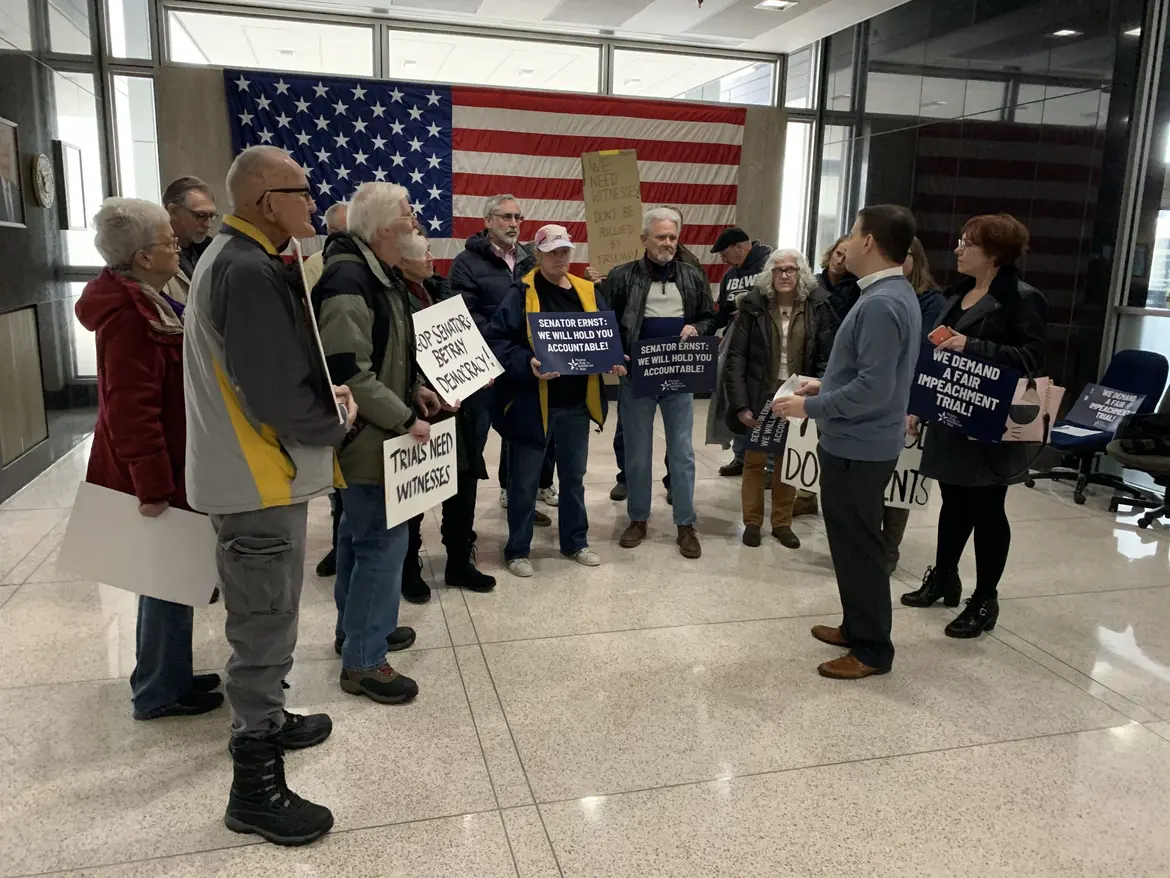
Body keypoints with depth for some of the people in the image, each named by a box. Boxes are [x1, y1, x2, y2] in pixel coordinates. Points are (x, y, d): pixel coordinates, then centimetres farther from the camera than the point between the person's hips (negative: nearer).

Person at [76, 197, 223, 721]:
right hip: (154, 474, -10)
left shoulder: (142, 300, 13)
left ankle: (168, 675, 32)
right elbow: (131, 409, -25)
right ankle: (160, 692, 16)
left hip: (163, 468, 10)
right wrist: (153, 485, -24)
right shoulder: (129, 315, -21)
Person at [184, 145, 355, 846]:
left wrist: (325, 392, 4)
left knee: (265, 621, 24)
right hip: (260, 478, -10)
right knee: (266, 628, 0)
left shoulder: (235, 258, 12)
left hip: (253, 470, 10)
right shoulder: (251, 273, -23)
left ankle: (265, 721, 42)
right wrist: (339, 421, -10)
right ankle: (256, 788, 14)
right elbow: (275, 398, -27)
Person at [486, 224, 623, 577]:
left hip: (577, 402, 5)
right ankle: (517, 550, 20)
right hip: (533, 402, -5)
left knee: (574, 476, 17)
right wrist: (527, 364, -29)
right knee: (525, 480, 6)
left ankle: (575, 542, 33)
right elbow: (496, 340, -15)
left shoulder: (587, 292, 8)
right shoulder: (522, 293, -9)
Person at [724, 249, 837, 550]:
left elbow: (826, 358, -3)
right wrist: (740, 404, -14)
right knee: (754, 460, 9)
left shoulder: (817, 307, -3)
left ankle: (782, 522, 27)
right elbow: (736, 357, -7)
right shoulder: (753, 305, -5)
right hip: (760, 396, -1)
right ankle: (752, 522, 24)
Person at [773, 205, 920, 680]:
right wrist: (825, 384, 12)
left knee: (858, 546, 2)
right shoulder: (893, 294, 10)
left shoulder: (881, 304, -23)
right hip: (858, 442, 10)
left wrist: (811, 406, -18)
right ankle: (857, 627, 35)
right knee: (852, 541, 20)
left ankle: (872, 649, 16)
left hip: (858, 447, -10)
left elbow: (874, 388, -27)